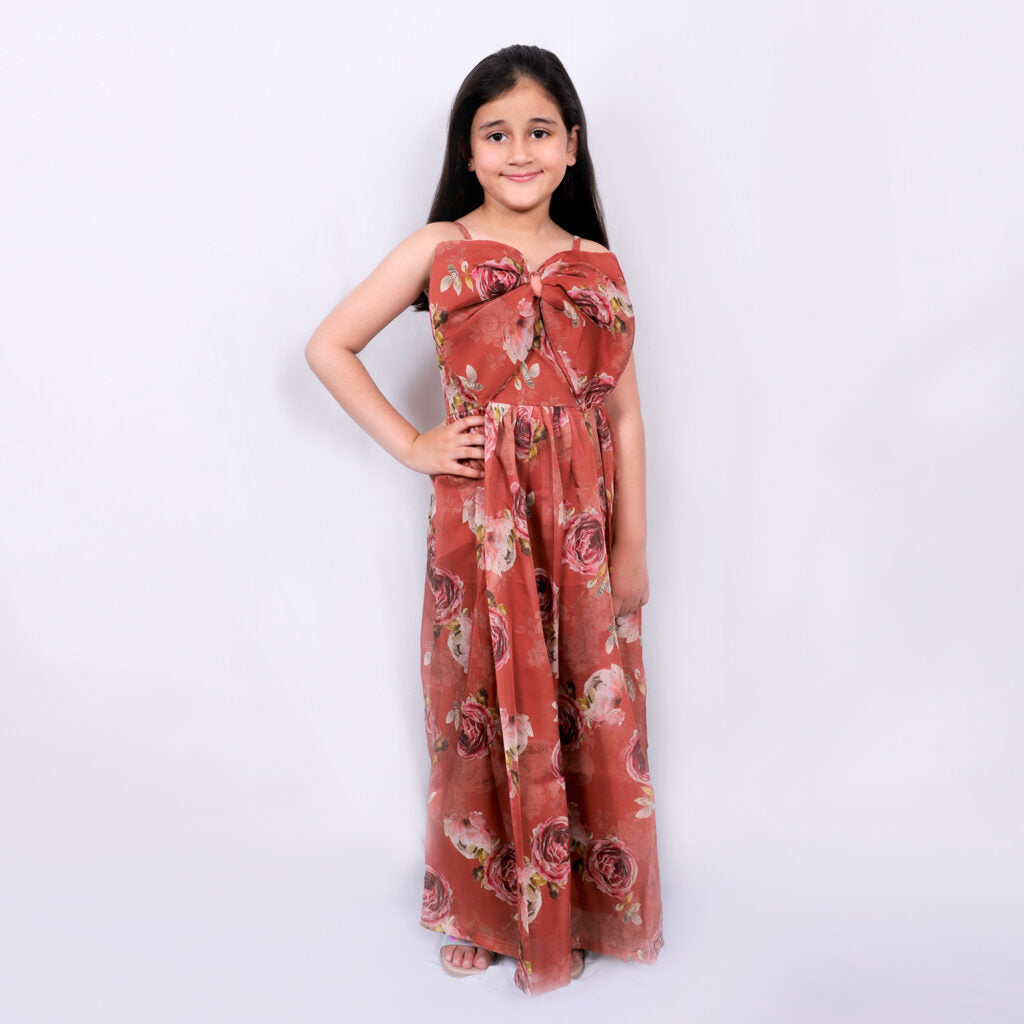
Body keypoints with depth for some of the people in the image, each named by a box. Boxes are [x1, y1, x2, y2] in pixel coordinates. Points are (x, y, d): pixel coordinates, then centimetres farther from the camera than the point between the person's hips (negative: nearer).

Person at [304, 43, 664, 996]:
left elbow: (625, 414, 6)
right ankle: (480, 908, 33)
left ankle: (578, 902, 33)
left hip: (581, 524, 2)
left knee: (587, 710, 10)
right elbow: (328, 346, 2)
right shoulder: (438, 251, 0)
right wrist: (411, 445, -4)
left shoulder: (597, 264, 7)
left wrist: (632, 547, 3)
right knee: (485, 708, 10)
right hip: (480, 520, -2)